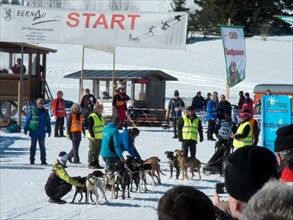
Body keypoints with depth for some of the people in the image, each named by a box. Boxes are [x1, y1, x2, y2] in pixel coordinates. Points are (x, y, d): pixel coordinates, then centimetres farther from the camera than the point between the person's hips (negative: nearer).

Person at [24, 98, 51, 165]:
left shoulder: (45, 112, 8)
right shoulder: (32, 110, -3)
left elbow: (48, 122, 14)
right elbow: (27, 120, -2)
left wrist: (49, 131, 12)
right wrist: (25, 129, -4)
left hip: (42, 133, 3)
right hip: (33, 132, -3)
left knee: (42, 147, 5)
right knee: (33, 146, 3)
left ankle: (43, 160, 9)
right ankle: (32, 160, 8)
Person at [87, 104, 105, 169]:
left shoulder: (101, 117, 16)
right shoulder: (92, 117, -10)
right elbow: (90, 128, -14)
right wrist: (92, 136, -19)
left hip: (100, 137, 8)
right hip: (93, 138, -8)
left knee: (97, 151, 13)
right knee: (92, 151, -3)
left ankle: (96, 163, 19)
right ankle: (91, 164, 1)